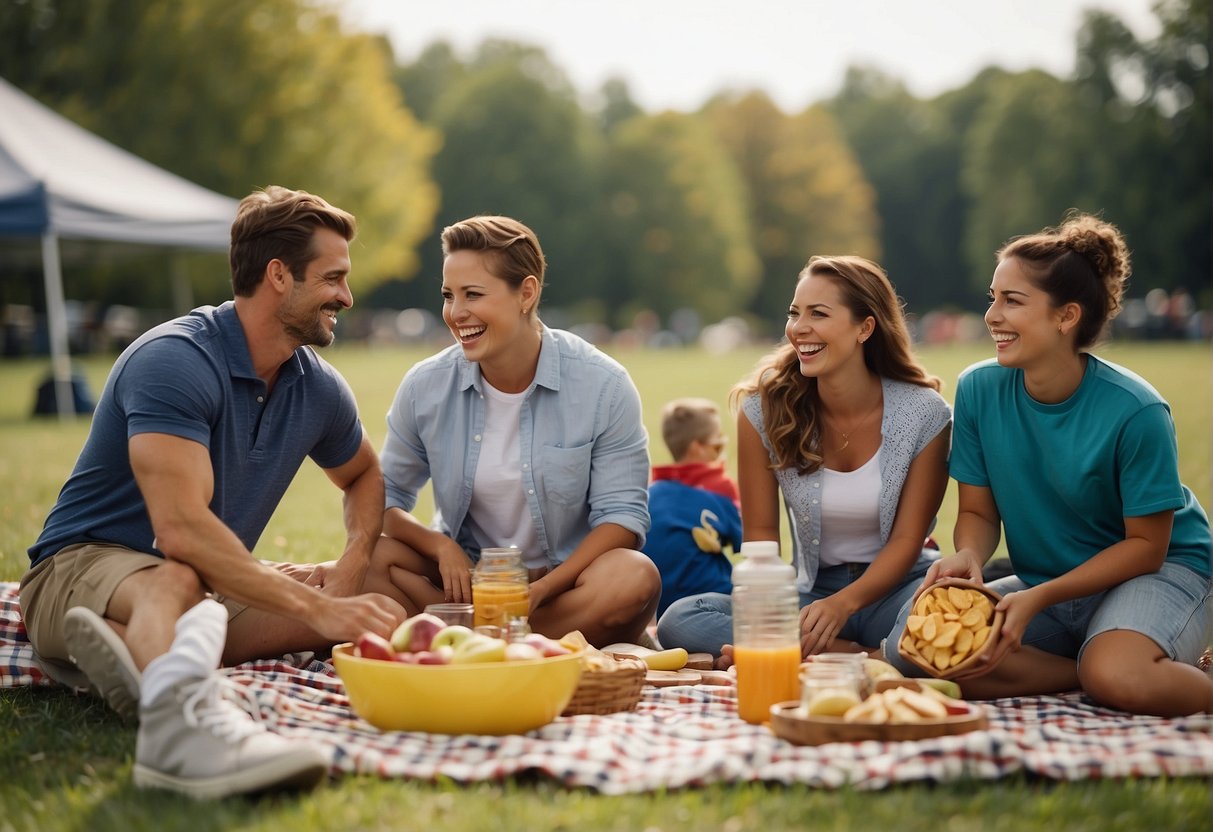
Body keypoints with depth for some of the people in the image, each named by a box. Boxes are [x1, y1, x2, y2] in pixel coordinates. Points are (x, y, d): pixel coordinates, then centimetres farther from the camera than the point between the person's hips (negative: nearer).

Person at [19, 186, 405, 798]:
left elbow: (363, 476, 22)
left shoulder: (318, 389, 3)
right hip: (80, 567, -7)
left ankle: (135, 650, -36)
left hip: (213, 587, 7)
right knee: (175, 582, -41)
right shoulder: (174, 361, -22)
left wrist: (352, 565, -1)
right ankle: (179, 717, -76)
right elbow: (181, 529, -33)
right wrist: (316, 608, -34)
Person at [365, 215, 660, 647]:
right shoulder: (425, 386, -3)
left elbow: (622, 513, -11)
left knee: (634, 577, -33)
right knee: (369, 558, -25)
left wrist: (541, 589, -25)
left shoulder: (604, 386, -10)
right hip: (465, 579, 2)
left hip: (563, 582, -2)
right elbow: (384, 497, 4)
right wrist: (440, 546, -18)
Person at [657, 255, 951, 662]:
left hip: (894, 586, -2)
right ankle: (849, 653, -28)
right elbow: (760, 531, -1)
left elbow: (906, 539, -8)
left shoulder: (924, 413, -8)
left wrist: (842, 605, -25)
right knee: (678, 621, -25)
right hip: (812, 590, 3)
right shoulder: (765, 409, -5)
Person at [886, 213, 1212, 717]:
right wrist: (968, 557, -23)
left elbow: (1146, 545, -13)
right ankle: (1091, 671, -9)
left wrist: (1038, 599, -22)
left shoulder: (1136, 411, -20)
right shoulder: (978, 390, -7)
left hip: (1162, 572, -5)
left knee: (1119, 679, -39)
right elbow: (978, 512, 2)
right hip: (1043, 587, 5)